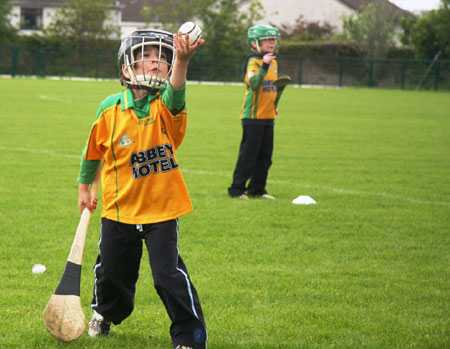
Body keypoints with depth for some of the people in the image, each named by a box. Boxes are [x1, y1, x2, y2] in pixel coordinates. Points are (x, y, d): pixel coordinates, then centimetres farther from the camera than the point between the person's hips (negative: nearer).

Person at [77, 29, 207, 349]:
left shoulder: (165, 105, -12)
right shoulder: (110, 109, -7)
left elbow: (175, 91, -39)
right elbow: (93, 150, 10)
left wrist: (182, 62, -59)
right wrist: (84, 187, 19)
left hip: (161, 207, -2)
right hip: (119, 207, 3)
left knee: (168, 272, -12)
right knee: (112, 270, 16)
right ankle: (105, 313, 48)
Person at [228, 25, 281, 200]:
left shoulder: (273, 62, 12)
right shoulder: (254, 62, -13)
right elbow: (253, 84, -30)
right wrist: (264, 66, -38)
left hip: (268, 117, 8)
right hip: (253, 116, -8)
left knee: (265, 156, 11)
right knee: (248, 154, -4)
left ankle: (257, 189, 21)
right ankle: (237, 189, 5)